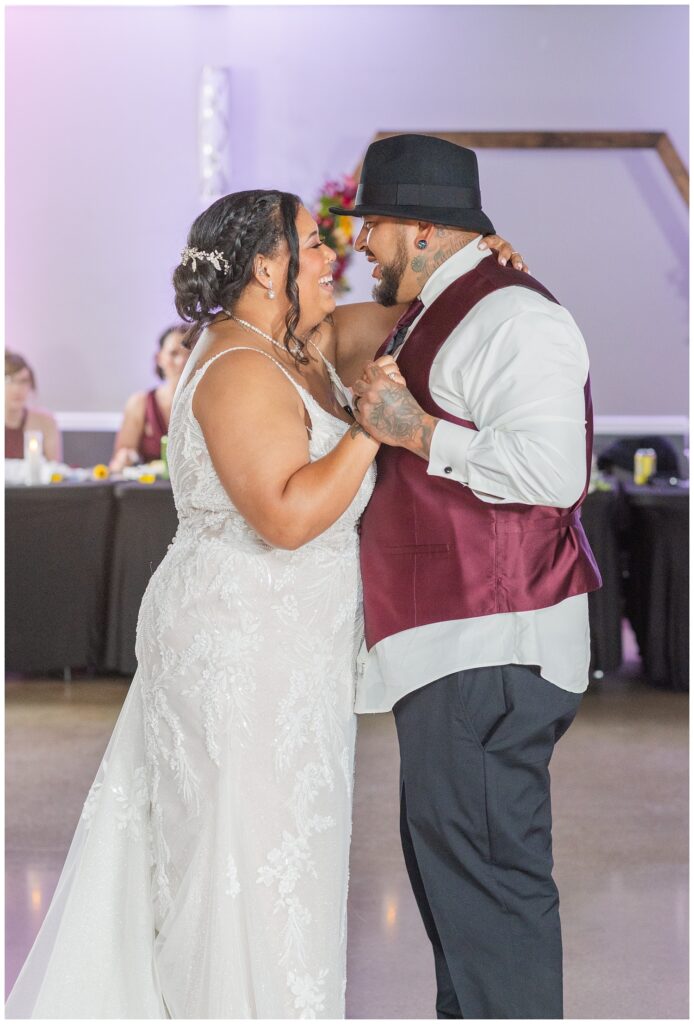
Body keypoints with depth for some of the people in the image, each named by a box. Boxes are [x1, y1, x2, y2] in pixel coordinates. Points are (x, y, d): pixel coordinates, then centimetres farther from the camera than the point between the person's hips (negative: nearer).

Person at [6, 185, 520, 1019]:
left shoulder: (290, 349, 9)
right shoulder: (240, 370, -20)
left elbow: (378, 323, 24)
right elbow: (288, 517, -28)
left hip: (266, 645, 10)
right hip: (245, 649, -10)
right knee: (254, 862, -2)